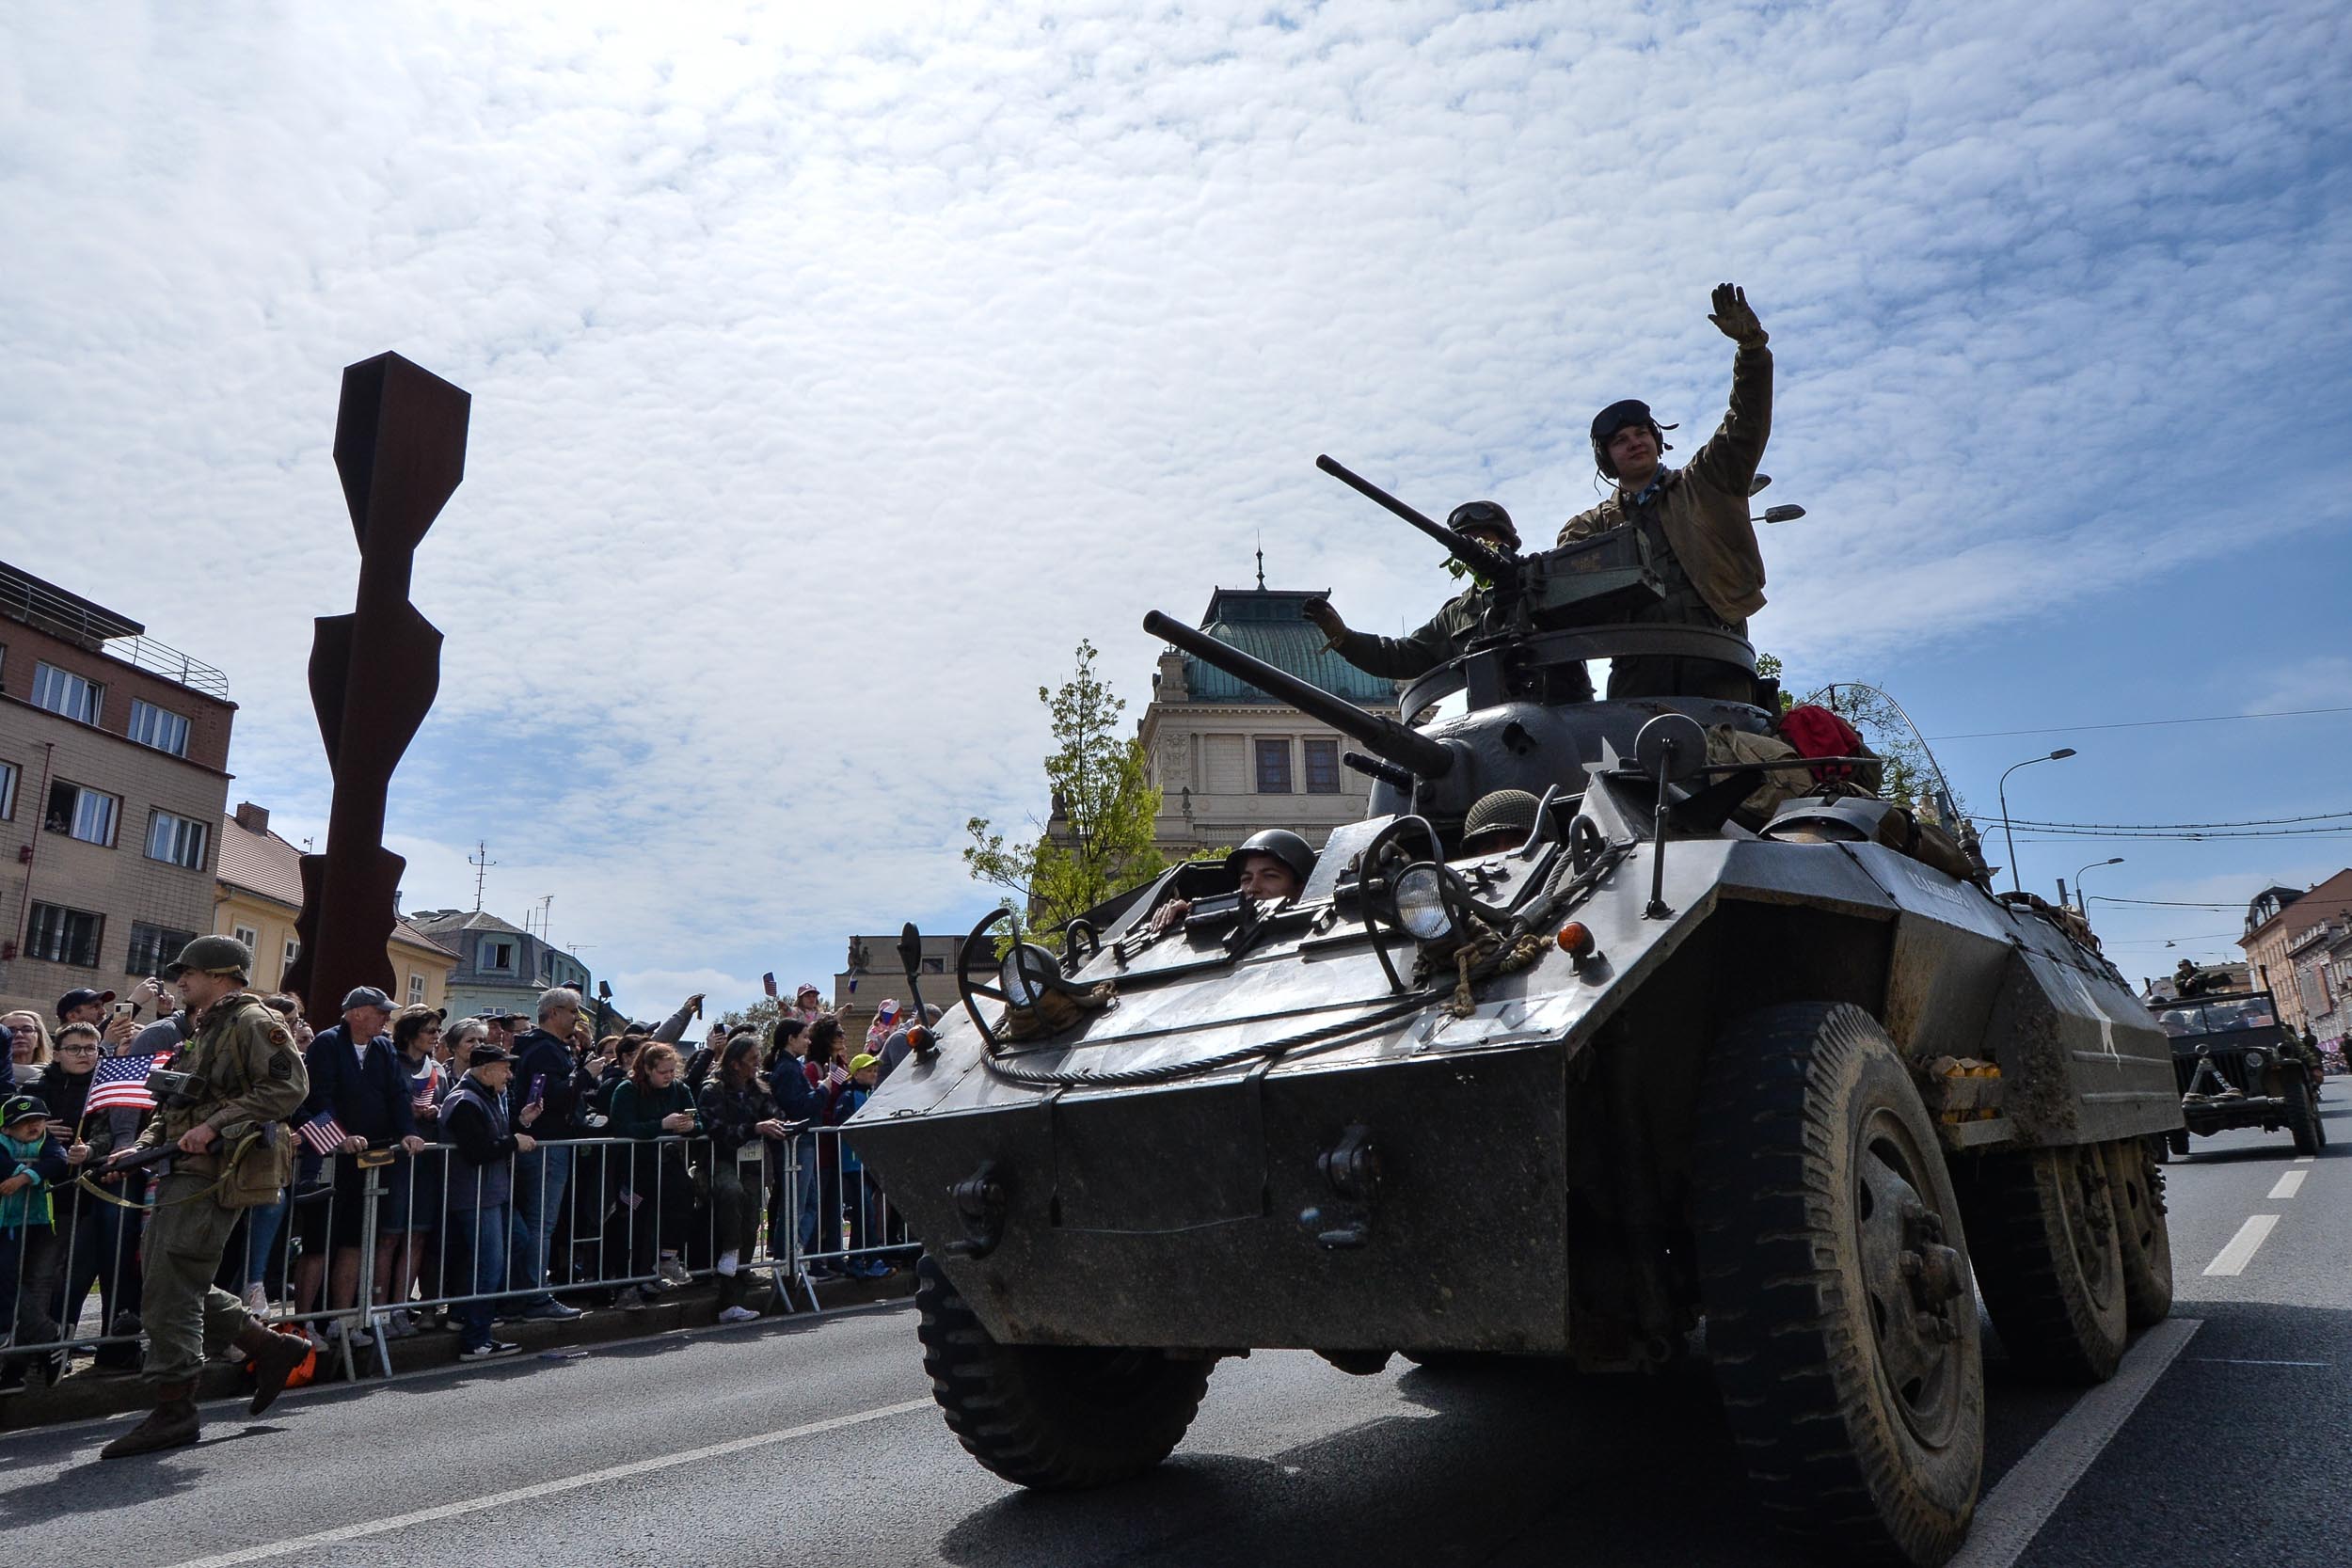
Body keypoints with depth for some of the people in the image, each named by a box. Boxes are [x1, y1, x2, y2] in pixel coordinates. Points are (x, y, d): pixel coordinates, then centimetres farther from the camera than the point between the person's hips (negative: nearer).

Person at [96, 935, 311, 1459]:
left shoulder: (253, 1022, -9)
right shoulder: (206, 1032, 23)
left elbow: (289, 1085, -21)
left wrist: (215, 1125, -24)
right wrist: (143, 1146, 10)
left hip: (215, 1175, -10)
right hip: (185, 1171, 10)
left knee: (172, 1289, -9)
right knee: (180, 1285, 12)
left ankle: (174, 1412, -1)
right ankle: (273, 1347, 20)